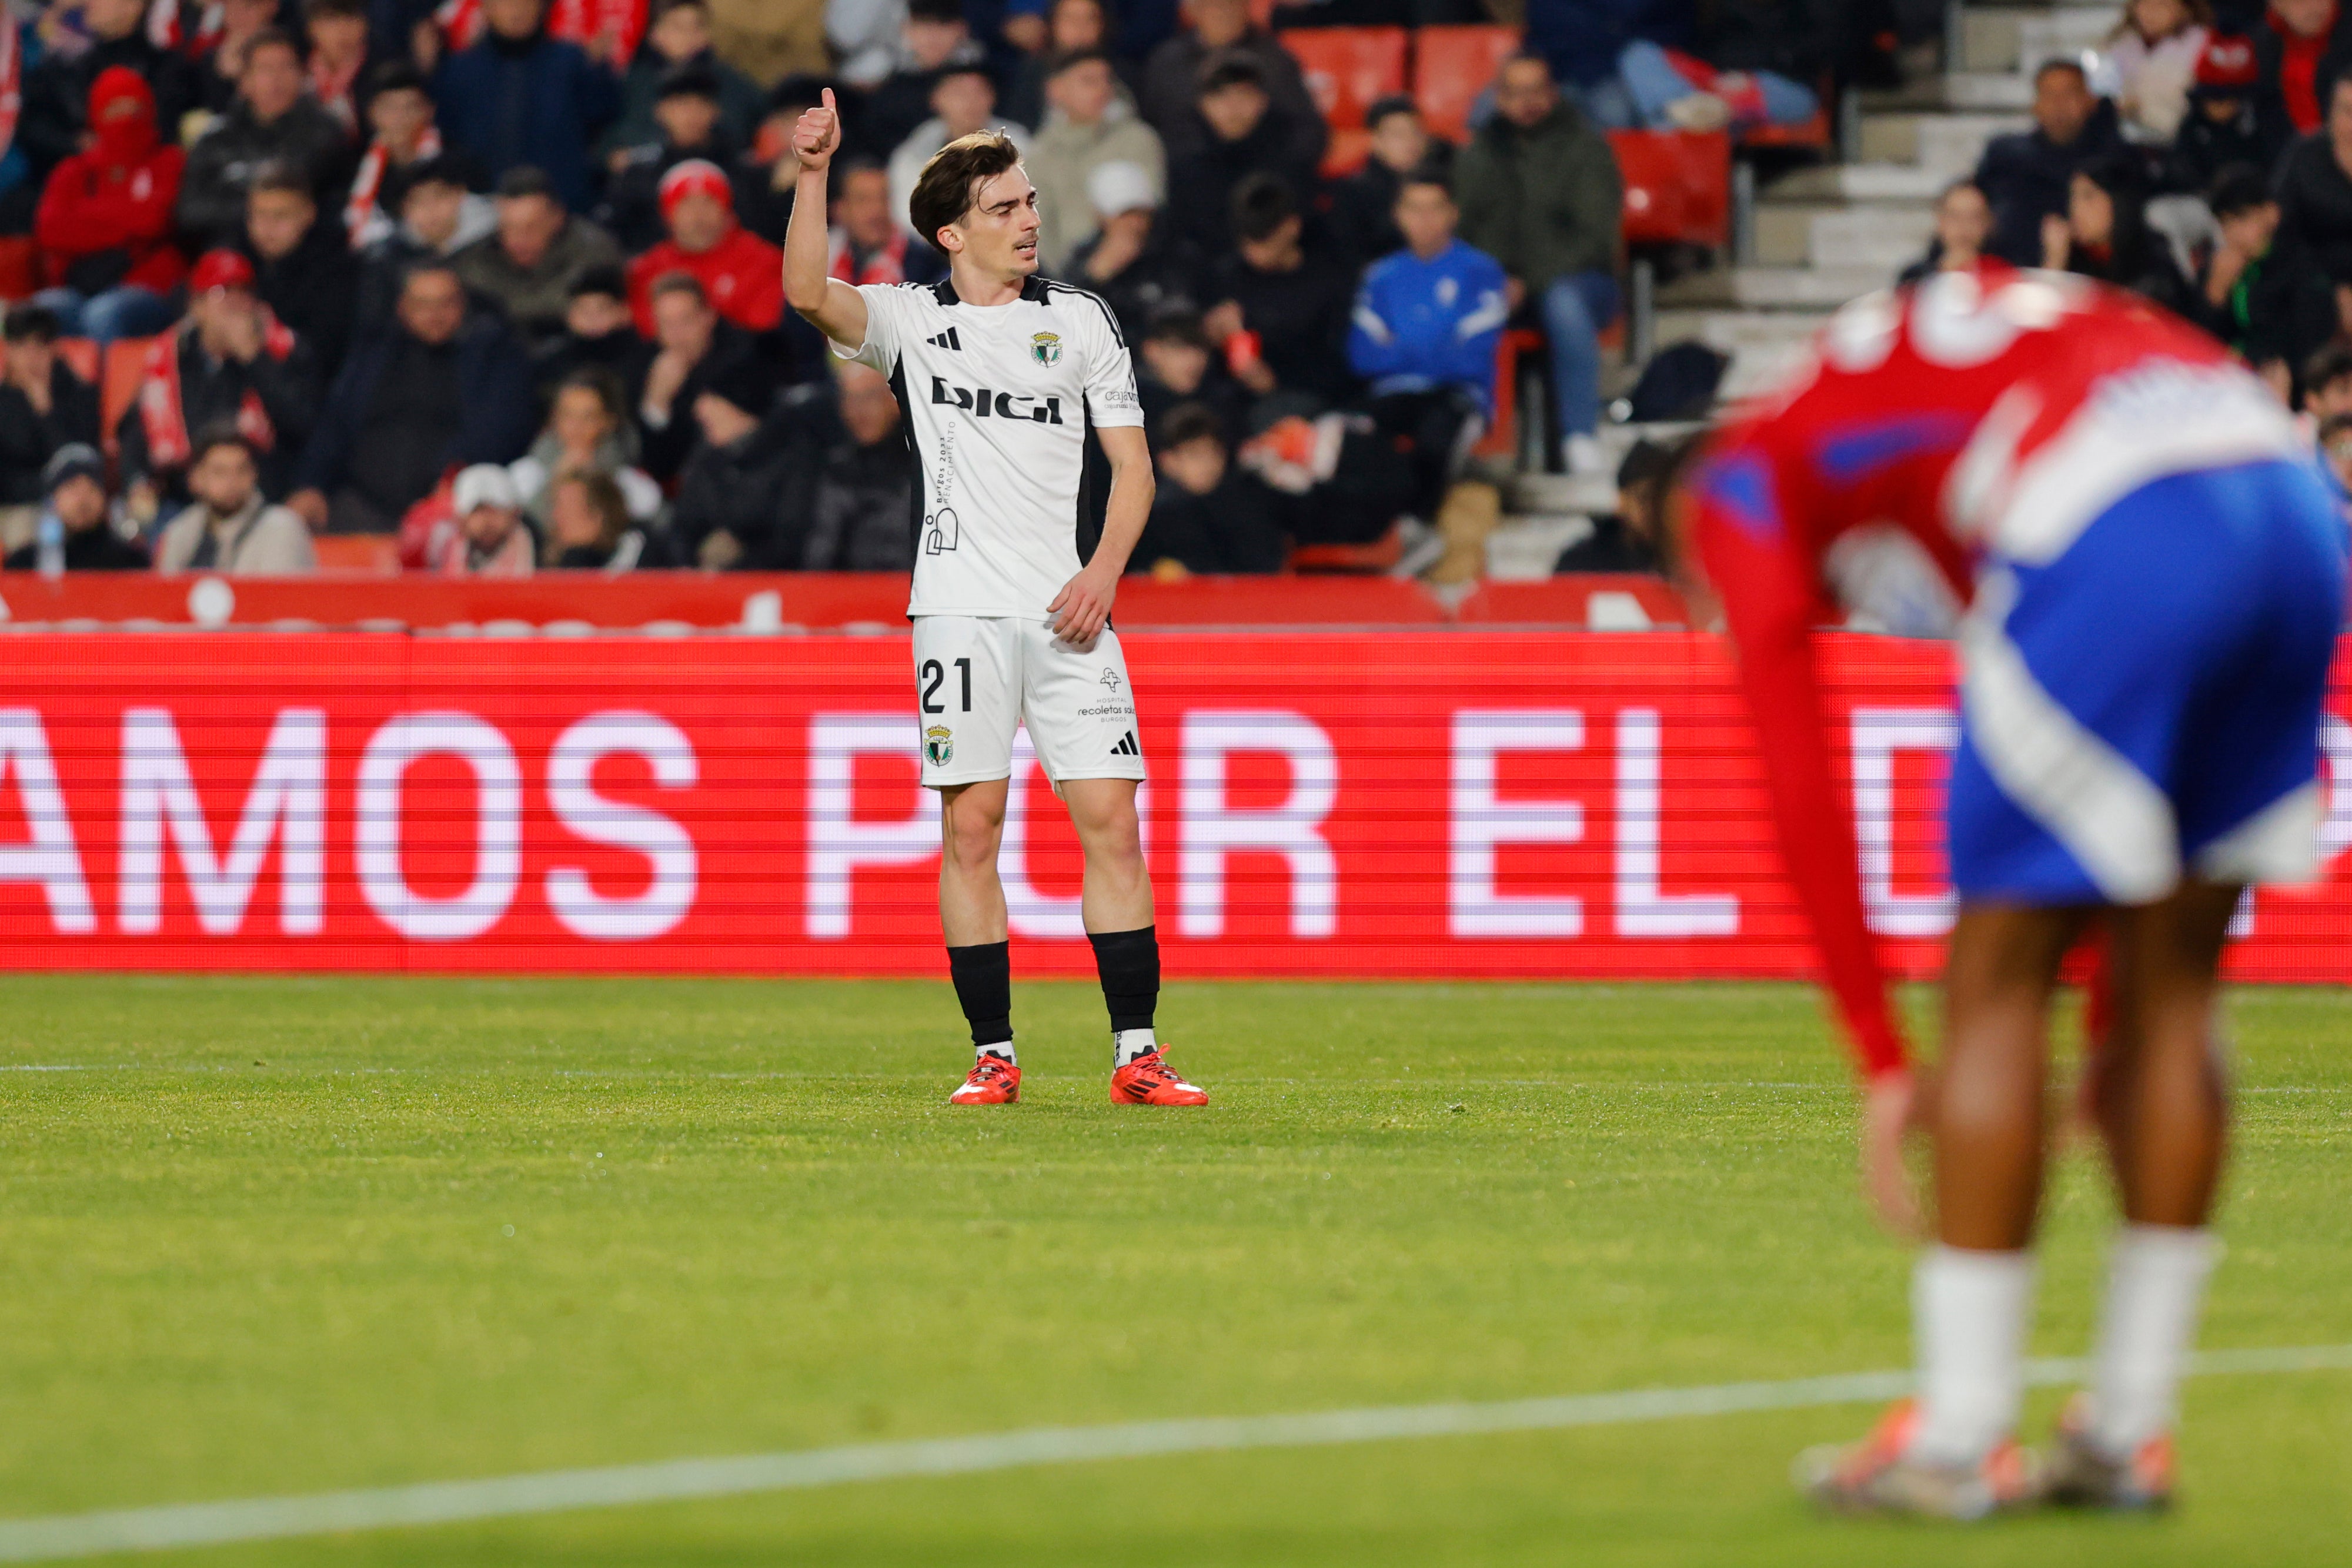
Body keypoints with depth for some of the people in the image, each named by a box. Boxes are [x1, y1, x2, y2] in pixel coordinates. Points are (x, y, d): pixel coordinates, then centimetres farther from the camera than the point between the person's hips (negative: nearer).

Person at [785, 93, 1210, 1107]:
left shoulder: (1081, 319, 12)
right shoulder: (909, 318, 7)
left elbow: (1132, 466, 12)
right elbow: (810, 293, -12)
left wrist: (1104, 573, -4)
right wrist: (813, 175, -23)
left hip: (1068, 610, 1)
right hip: (960, 609, -1)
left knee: (1110, 823, -5)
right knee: (969, 831, -4)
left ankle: (1136, 1057, -3)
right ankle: (993, 1056, 2)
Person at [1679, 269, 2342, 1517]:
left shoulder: (1746, 482, 21)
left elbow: (1804, 794, 12)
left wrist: (1883, 1063, 16)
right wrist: (2116, 1028, 36)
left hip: (2112, 526, -7)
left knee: (1995, 985, 5)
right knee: (2169, 988, 17)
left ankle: (1955, 1446, 7)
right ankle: (2129, 1434, 21)